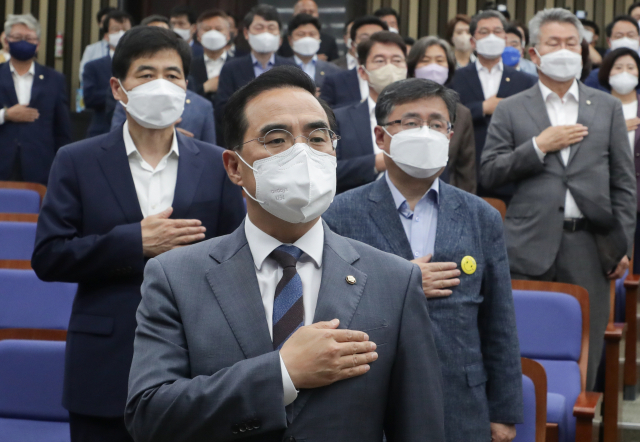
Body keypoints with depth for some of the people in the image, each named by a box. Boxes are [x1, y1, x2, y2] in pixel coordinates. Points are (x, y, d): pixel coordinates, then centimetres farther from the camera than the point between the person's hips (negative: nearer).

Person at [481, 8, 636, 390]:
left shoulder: (607, 107, 12)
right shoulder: (511, 110, 9)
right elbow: (489, 175, 2)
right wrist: (539, 146, -9)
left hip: (589, 245, 1)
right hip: (530, 246, -1)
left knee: (585, 354, 3)